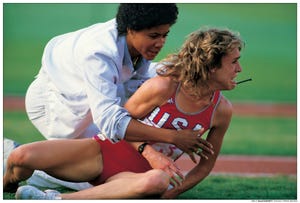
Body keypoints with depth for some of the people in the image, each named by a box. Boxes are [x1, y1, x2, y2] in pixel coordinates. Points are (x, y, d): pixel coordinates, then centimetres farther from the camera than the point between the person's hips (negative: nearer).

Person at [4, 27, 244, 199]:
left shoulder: (222, 110, -4)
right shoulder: (163, 87, -16)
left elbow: (206, 164, 10)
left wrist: (173, 191, -6)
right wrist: (149, 152, -19)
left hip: (134, 175, 1)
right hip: (105, 152, -1)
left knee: (158, 181, -41)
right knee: (22, 157, -24)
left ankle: (56, 199, -36)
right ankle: (5, 188, 15)